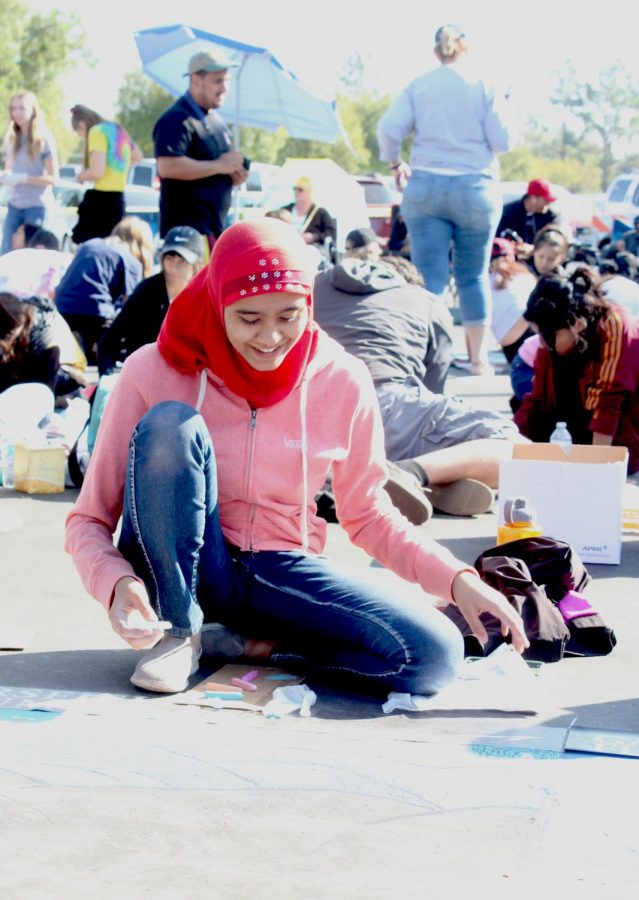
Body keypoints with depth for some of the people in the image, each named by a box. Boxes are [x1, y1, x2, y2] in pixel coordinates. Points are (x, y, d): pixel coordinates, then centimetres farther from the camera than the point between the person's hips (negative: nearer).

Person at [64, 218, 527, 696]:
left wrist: (457, 579, -8)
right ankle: (177, 633, -14)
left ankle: (250, 644, -3)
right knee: (170, 424, -28)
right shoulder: (155, 371, -14)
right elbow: (89, 521, -10)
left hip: (283, 573, 2)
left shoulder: (342, 380, -8)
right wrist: (119, 585, -32)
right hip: (185, 569, -1)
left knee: (434, 656, -23)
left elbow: (366, 513, 6)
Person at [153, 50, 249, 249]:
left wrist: (235, 174, 5)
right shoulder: (177, 120, -11)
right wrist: (219, 166, -19)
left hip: (214, 227, 10)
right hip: (186, 228, -10)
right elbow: (167, 166, -26)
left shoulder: (215, 121, 19)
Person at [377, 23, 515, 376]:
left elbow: (389, 129, -5)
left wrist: (395, 163, 13)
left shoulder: (418, 86, 3)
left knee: (430, 277, 0)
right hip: (476, 187, 0)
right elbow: (502, 141, -4)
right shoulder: (484, 86, 0)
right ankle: (478, 358, 17)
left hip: (425, 186, 0)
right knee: (474, 275, 12)